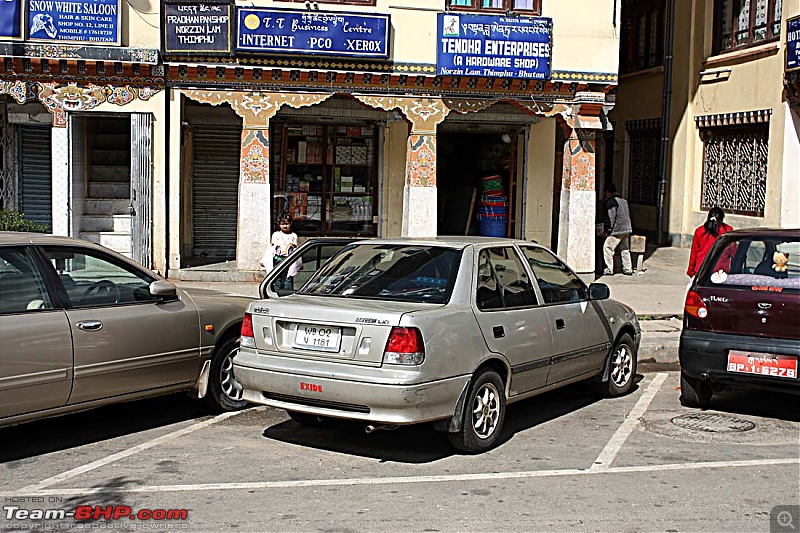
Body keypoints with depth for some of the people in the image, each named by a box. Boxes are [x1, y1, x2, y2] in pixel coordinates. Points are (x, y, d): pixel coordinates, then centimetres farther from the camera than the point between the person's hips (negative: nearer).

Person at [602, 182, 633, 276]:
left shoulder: (610, 201, -9)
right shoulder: (623, 200, 17)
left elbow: (611, 217, -13)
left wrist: (608, 230, -6)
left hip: (617, 230, -9)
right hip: (627, 229, 9)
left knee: (607, 248, -2)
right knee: (625, 249, 15)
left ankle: (609, 270, -5)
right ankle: (628, 269, 16)